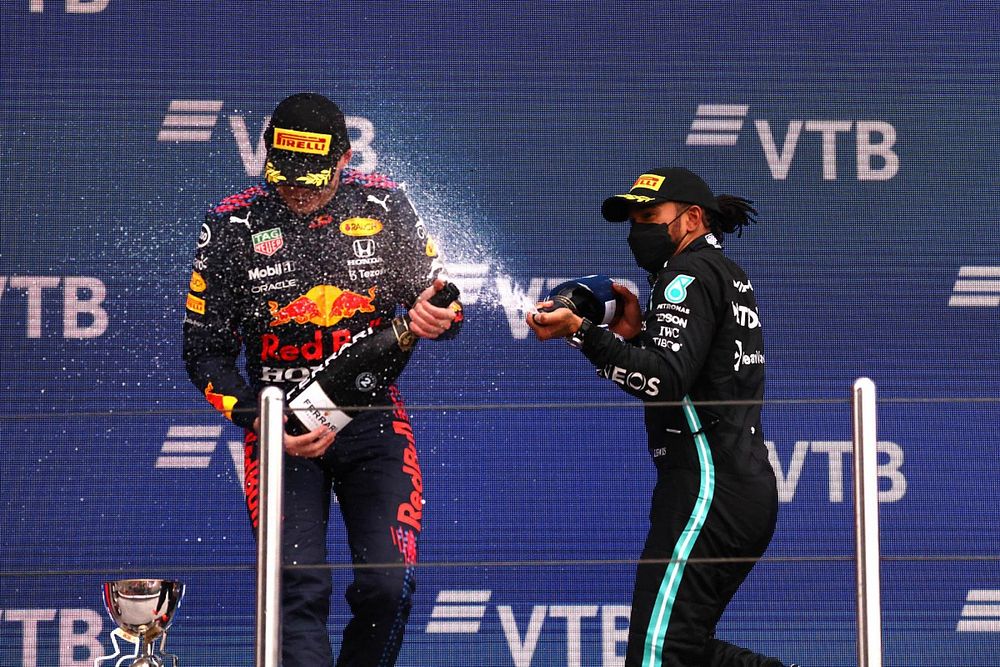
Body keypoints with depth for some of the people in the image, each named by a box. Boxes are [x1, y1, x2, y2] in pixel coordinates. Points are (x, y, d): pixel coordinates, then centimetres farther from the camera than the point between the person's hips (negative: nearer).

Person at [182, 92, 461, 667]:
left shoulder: (384, 205, 0)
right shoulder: (233, 226, -4)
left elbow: (439, 300, 8)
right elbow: (205, 352, 1)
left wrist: (436, 313, -18)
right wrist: (266, 425, -13)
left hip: (373, 419, 1)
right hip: (282, 426, -1)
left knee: (389, 587, -10)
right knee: (299, 591, -15)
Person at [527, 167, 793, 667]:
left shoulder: (691, 272, -7)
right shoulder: (728, 277, 24)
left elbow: (666, 381, -21)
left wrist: (582, 332, -23)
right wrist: (639, 332, 13)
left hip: (708, 489, -11)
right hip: (749, 489, 11)